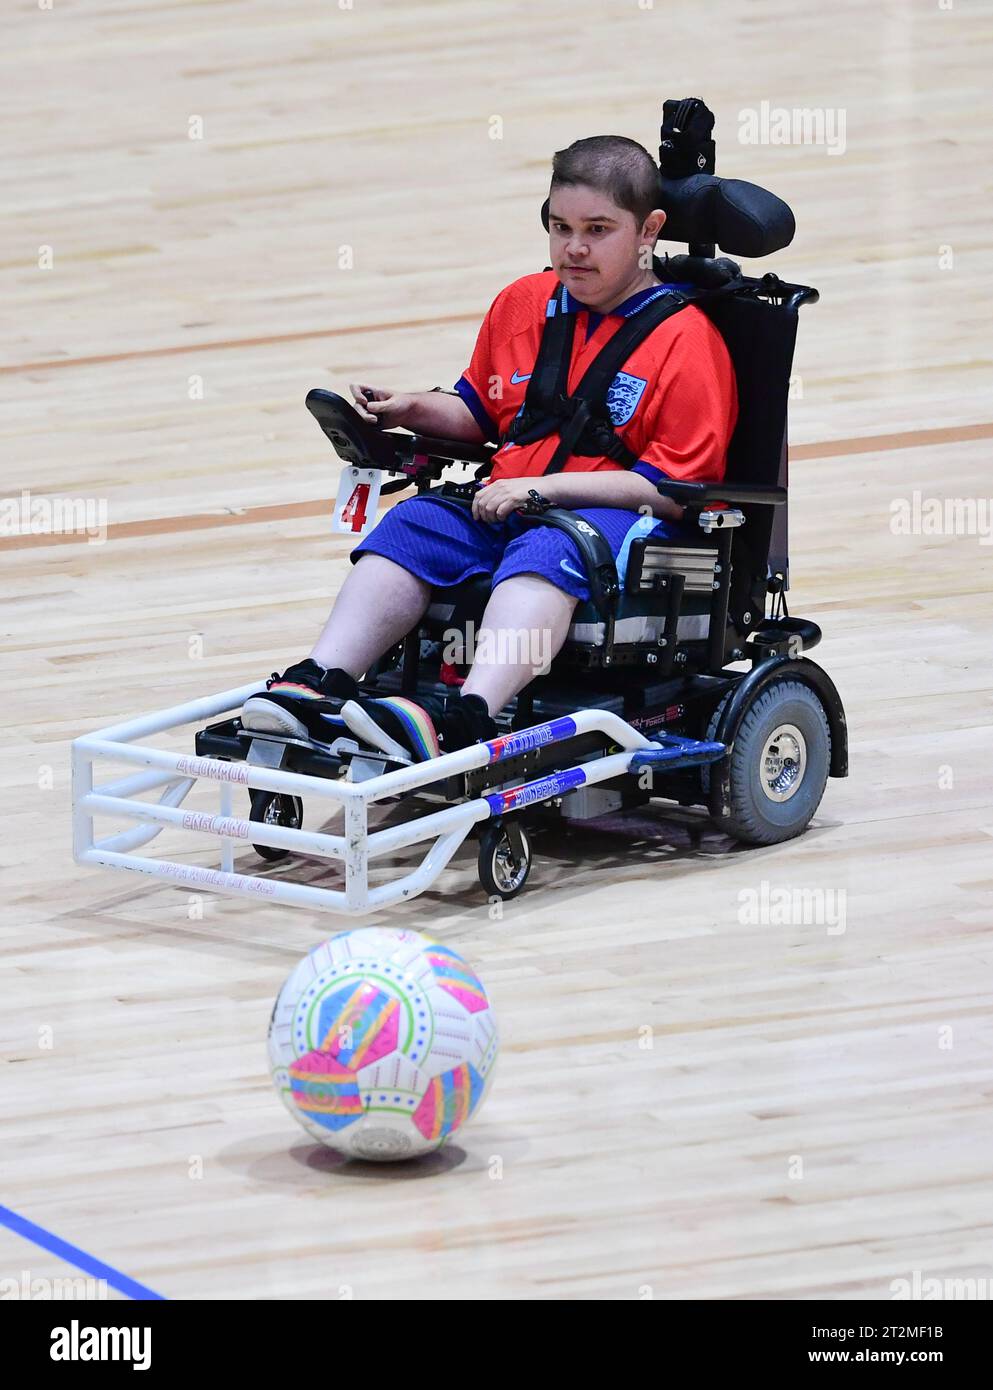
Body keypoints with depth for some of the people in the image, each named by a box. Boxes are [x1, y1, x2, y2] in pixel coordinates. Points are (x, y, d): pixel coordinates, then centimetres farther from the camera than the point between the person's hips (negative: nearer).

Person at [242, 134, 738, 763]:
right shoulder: (522, 304, 15)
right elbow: (479, 410, 31)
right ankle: (319, 682, -33)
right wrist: (414, 409, 8)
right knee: (411, 526, -18)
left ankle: (467, 716, -59)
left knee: (545, 552, -38)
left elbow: (679, 486, -13)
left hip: (617, 516, -7)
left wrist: (546, 486, -17)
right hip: (506, 502, 7)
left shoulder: (687, 338, -6)